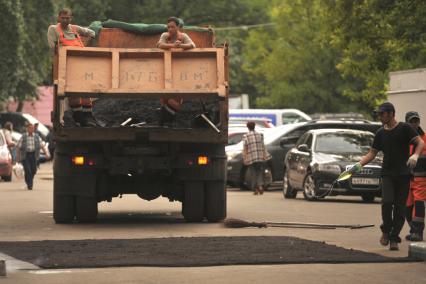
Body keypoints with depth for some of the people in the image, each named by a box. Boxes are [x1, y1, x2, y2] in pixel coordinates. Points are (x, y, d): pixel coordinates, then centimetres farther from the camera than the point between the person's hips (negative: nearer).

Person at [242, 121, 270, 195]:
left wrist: (245, 159, -1)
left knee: (253, 174, 5)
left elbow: (245, 149, -4)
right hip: (260, 158, 2)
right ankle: (260, 186, -11)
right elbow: (263, 147, 4)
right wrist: (265, 156, 9)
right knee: (260, 173, 9)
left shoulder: (245, 136, -2)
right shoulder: (260, 135, 5)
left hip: (251, 159, -2)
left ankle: (255, 189, 1)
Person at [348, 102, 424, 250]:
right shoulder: (380, 133, 13)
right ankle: (386, 230, 5)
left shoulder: (404, 128, 0)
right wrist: (359, 164, 1)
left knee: (400, 207, -2)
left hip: (403, 174, -2)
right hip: (387, 173, 2)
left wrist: (415, 155, -27)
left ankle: (394, 238, 5)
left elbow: (420, 142, -8)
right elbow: (372, 153, 16)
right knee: (387, 201, -17)